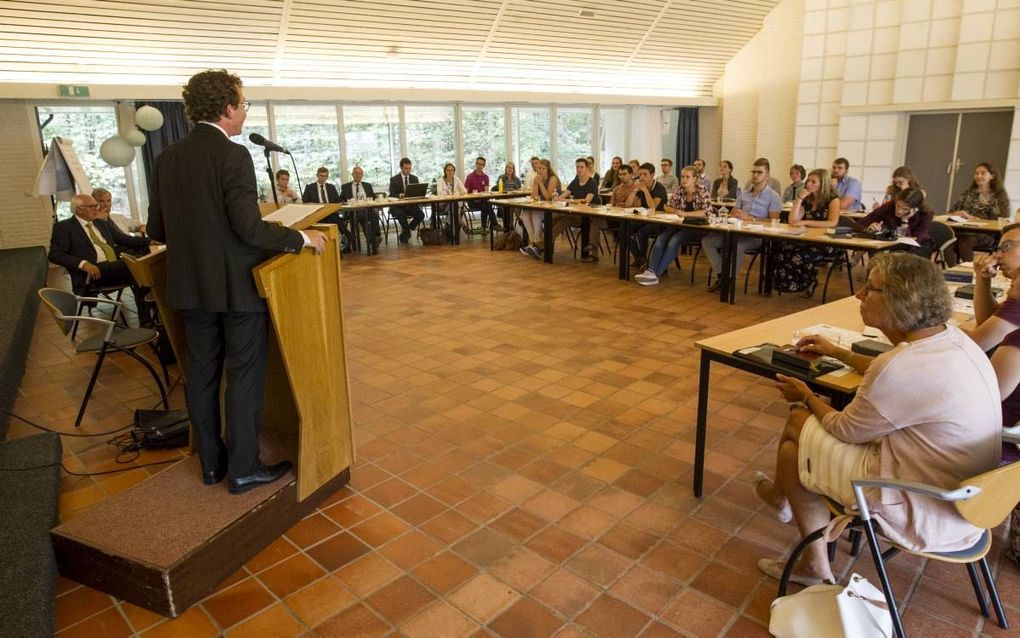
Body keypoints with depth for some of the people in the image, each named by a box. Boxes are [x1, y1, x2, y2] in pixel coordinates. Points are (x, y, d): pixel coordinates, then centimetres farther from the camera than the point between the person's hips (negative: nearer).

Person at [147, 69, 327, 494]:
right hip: (237, 284, -7)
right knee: (244, 375, 3)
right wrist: (302, 238, -11)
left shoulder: (167, 158, 6)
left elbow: (157, 229, 10)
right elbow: (250, 228, -22)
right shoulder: (233, 155, -15)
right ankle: (243, 469, 12)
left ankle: (211, 462, 27)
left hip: (191, 285, 7)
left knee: (202, 374, 14)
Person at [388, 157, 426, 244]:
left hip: (411, 204, 4)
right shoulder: (394, 179, -1)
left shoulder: (414, 178, 11)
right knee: (401, 215, -38)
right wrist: (401, 195, -28)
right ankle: (407, 233, -9)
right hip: (398, 206, -4)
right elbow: (392, 195, -7)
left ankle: (404, 234, -8)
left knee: (421, 215, -26)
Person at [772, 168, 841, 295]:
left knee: (800, 256, -33)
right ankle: (791, 283, -7)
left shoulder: (833, 199, -4)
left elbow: (832, 223, -19)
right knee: (782, 250, -26)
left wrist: (805, 222, -20)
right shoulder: (807, 200, 12)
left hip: (827, 243, -5)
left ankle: (809, 282, -2)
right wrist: (799, 198, -5)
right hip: (807, 239, 5)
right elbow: (792, 221, 0)